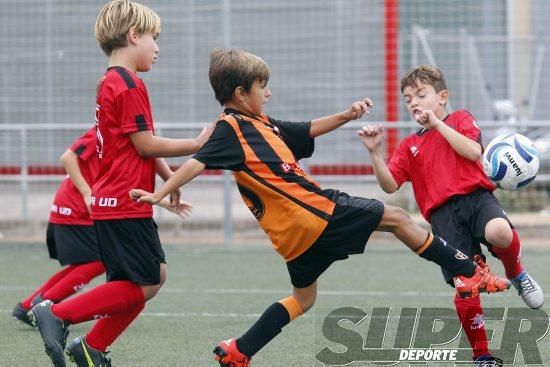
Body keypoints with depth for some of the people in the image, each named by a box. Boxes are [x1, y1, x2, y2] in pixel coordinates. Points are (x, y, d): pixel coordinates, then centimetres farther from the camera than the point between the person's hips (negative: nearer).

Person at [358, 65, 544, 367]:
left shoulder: (460, 119, 15)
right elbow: (390, 185, 11)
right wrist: (374, 152, -3)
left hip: (476, 196, -2)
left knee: (500, 232, -39)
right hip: (443, 214, 2)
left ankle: (516, 274, -3)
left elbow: (473, 151, -5)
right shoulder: (409, 146, 23)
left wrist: (437, 123, -2)